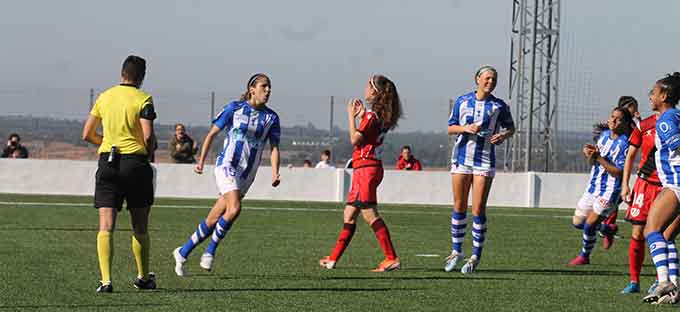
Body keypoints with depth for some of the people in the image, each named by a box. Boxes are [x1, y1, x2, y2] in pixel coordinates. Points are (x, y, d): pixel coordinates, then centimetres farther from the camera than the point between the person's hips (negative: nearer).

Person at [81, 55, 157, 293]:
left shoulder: (104, 97, 9)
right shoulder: (143, 99, -3)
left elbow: (87, 135, 11)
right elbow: (148, 136, -13)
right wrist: (149, 152, 8)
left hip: (107, 161, 2)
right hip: (136, 161, -2)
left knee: (106, 226, -5)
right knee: (140, 227, 13)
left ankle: (105, 280, -19)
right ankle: (143, 277, 26)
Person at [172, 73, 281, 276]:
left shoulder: (271, 118, 5)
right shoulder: (234, 109, -3)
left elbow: (274, 147, 6)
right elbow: (212, 134, 4)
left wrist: (275, 173, -10)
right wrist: (201, 161, -3)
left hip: (246, 175, 4)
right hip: (227, 166, -4)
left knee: (213, 220, 3)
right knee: (235, 208, -26)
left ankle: (182, 253, 17)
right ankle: (210, 251, -11)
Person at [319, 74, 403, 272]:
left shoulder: (372, 115, -14)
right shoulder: (379, 115, 14)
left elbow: (355, 139, -15)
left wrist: (351, 115, -6)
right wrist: (361, 115, 18)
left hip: (366, 167, -10)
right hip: (365, 168, 10)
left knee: (369, 214, -13)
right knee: (349, 216, 13)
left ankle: (392, 259, -17)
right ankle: (333, 259, 18)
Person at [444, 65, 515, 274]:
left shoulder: (499, 106, 1)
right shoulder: (462, 101, 4)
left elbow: (510, 127, 15)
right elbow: (450, 128, 8)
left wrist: (504, 135, -7)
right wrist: (465, 128, -12)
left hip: (485, 162, -2)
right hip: (461, 158, 2)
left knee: (478, 210, -6)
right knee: (459, 207, 7)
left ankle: (476, 256, 1)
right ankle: (456, 251, 20)